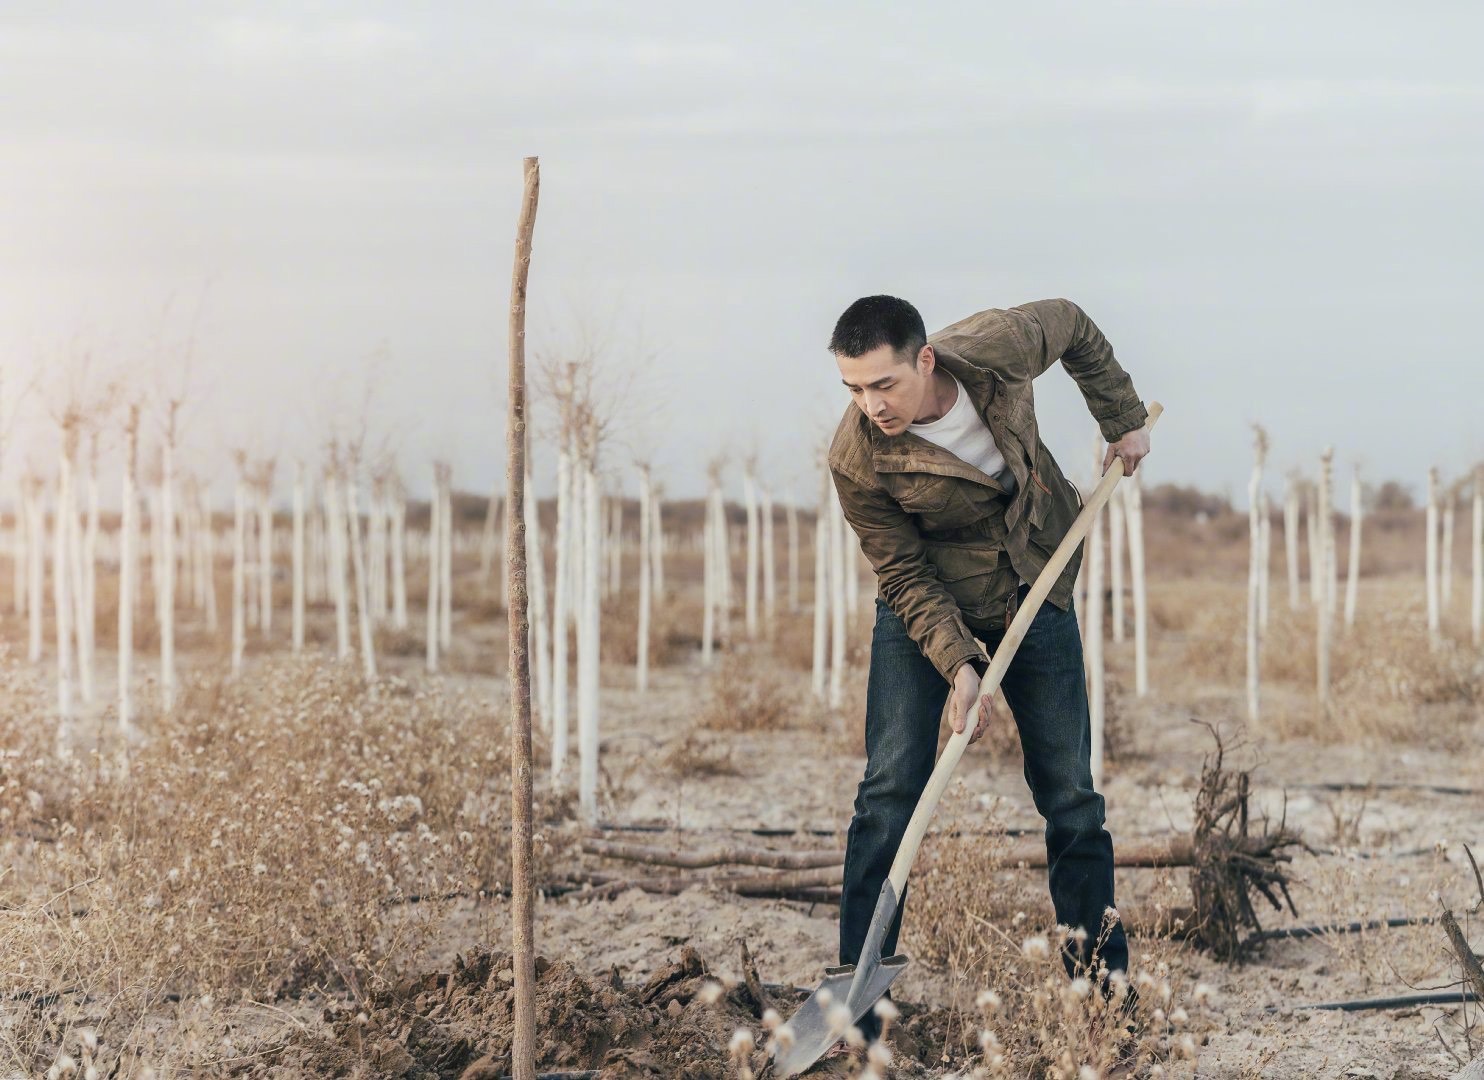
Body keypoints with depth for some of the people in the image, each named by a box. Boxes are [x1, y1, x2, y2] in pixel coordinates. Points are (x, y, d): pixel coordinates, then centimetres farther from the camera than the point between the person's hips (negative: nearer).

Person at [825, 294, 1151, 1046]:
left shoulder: (1001, 347, -23)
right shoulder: (857, 460, -26)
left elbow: (1073, 328, 1)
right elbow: (905, 575, -16)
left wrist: (1124, 419, 5)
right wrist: (958, 665, -27)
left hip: (1035, 596, 2)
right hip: (924, 607, -2)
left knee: (1071, 794, 4)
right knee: (890, 792, -12)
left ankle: (1104, 986, 13)